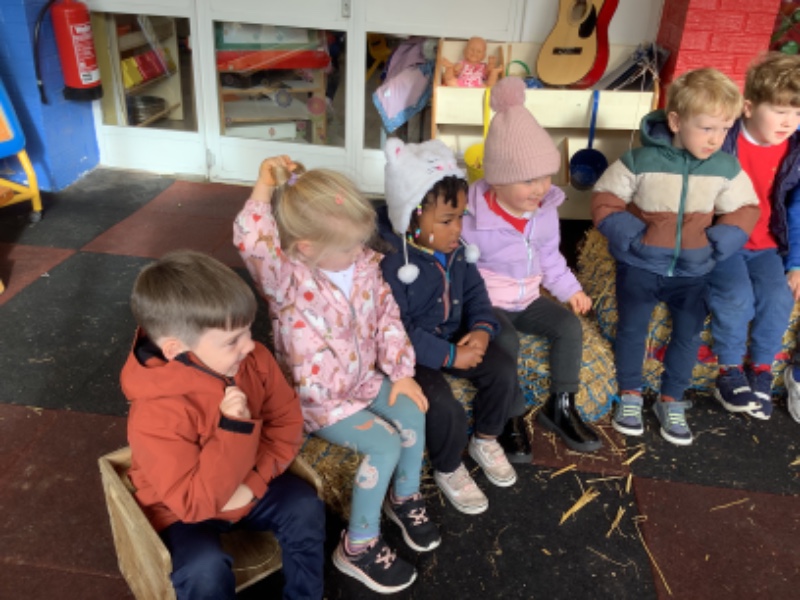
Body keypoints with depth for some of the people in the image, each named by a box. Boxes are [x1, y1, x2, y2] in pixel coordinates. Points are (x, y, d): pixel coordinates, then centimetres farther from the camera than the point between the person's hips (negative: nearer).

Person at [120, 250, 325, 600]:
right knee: (204, 568, -28)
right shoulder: (156, 415, -35)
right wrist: (233, 430, -43)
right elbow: (194, 502, -34)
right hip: (183, 510, -5)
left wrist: (253, 482, -20)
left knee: (305, 507, -13)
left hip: (248, 487, 5)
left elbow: (287, 421, -7)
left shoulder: (254, 360, -17)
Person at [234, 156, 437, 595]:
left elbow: (387, 319, 2)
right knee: (384, 445, -18)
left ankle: (405, 497, 18)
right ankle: (357, 547, 2)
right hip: (318, 398, -6)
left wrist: (401, 372, -4)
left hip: (365, 379, 6)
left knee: (412, 413, -11)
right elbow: (251, 241, -46)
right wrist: (266, 183, -38)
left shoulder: (365, 267, -6)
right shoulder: (287, 279, -25)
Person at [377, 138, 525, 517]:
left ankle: (486, 440, 18)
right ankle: (448, 471, 8)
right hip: (412, 354, -7)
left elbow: (475, 291, 7)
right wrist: (450, 356, -26)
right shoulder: (393, 266, -25)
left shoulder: (455, 251, 0)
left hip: (455, 338, 7)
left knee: (503, 368, -11)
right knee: (443, 408, -27)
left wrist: (482, 328, -15)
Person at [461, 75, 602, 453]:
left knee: (569, 325, -13)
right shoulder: (474, 218, -21)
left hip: (529, 298, 6)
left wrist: (569, 289, 7)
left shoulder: (546, 211, -2)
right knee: (506, 342, -31)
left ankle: (561, 407, 1)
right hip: (488, 303, -6)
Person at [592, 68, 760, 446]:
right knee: (632, 330, 11)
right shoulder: (640, 161, -18)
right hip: (639, 266, -2)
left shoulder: (726, 167, -7)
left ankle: (671, 402, 30)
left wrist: (717, 246, -11)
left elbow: (744, 211, 3)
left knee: (689, 334, 11)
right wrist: (629, 237, -19)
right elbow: (604, 201, -10)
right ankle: (630, 395, 31)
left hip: (692, 271, 3)